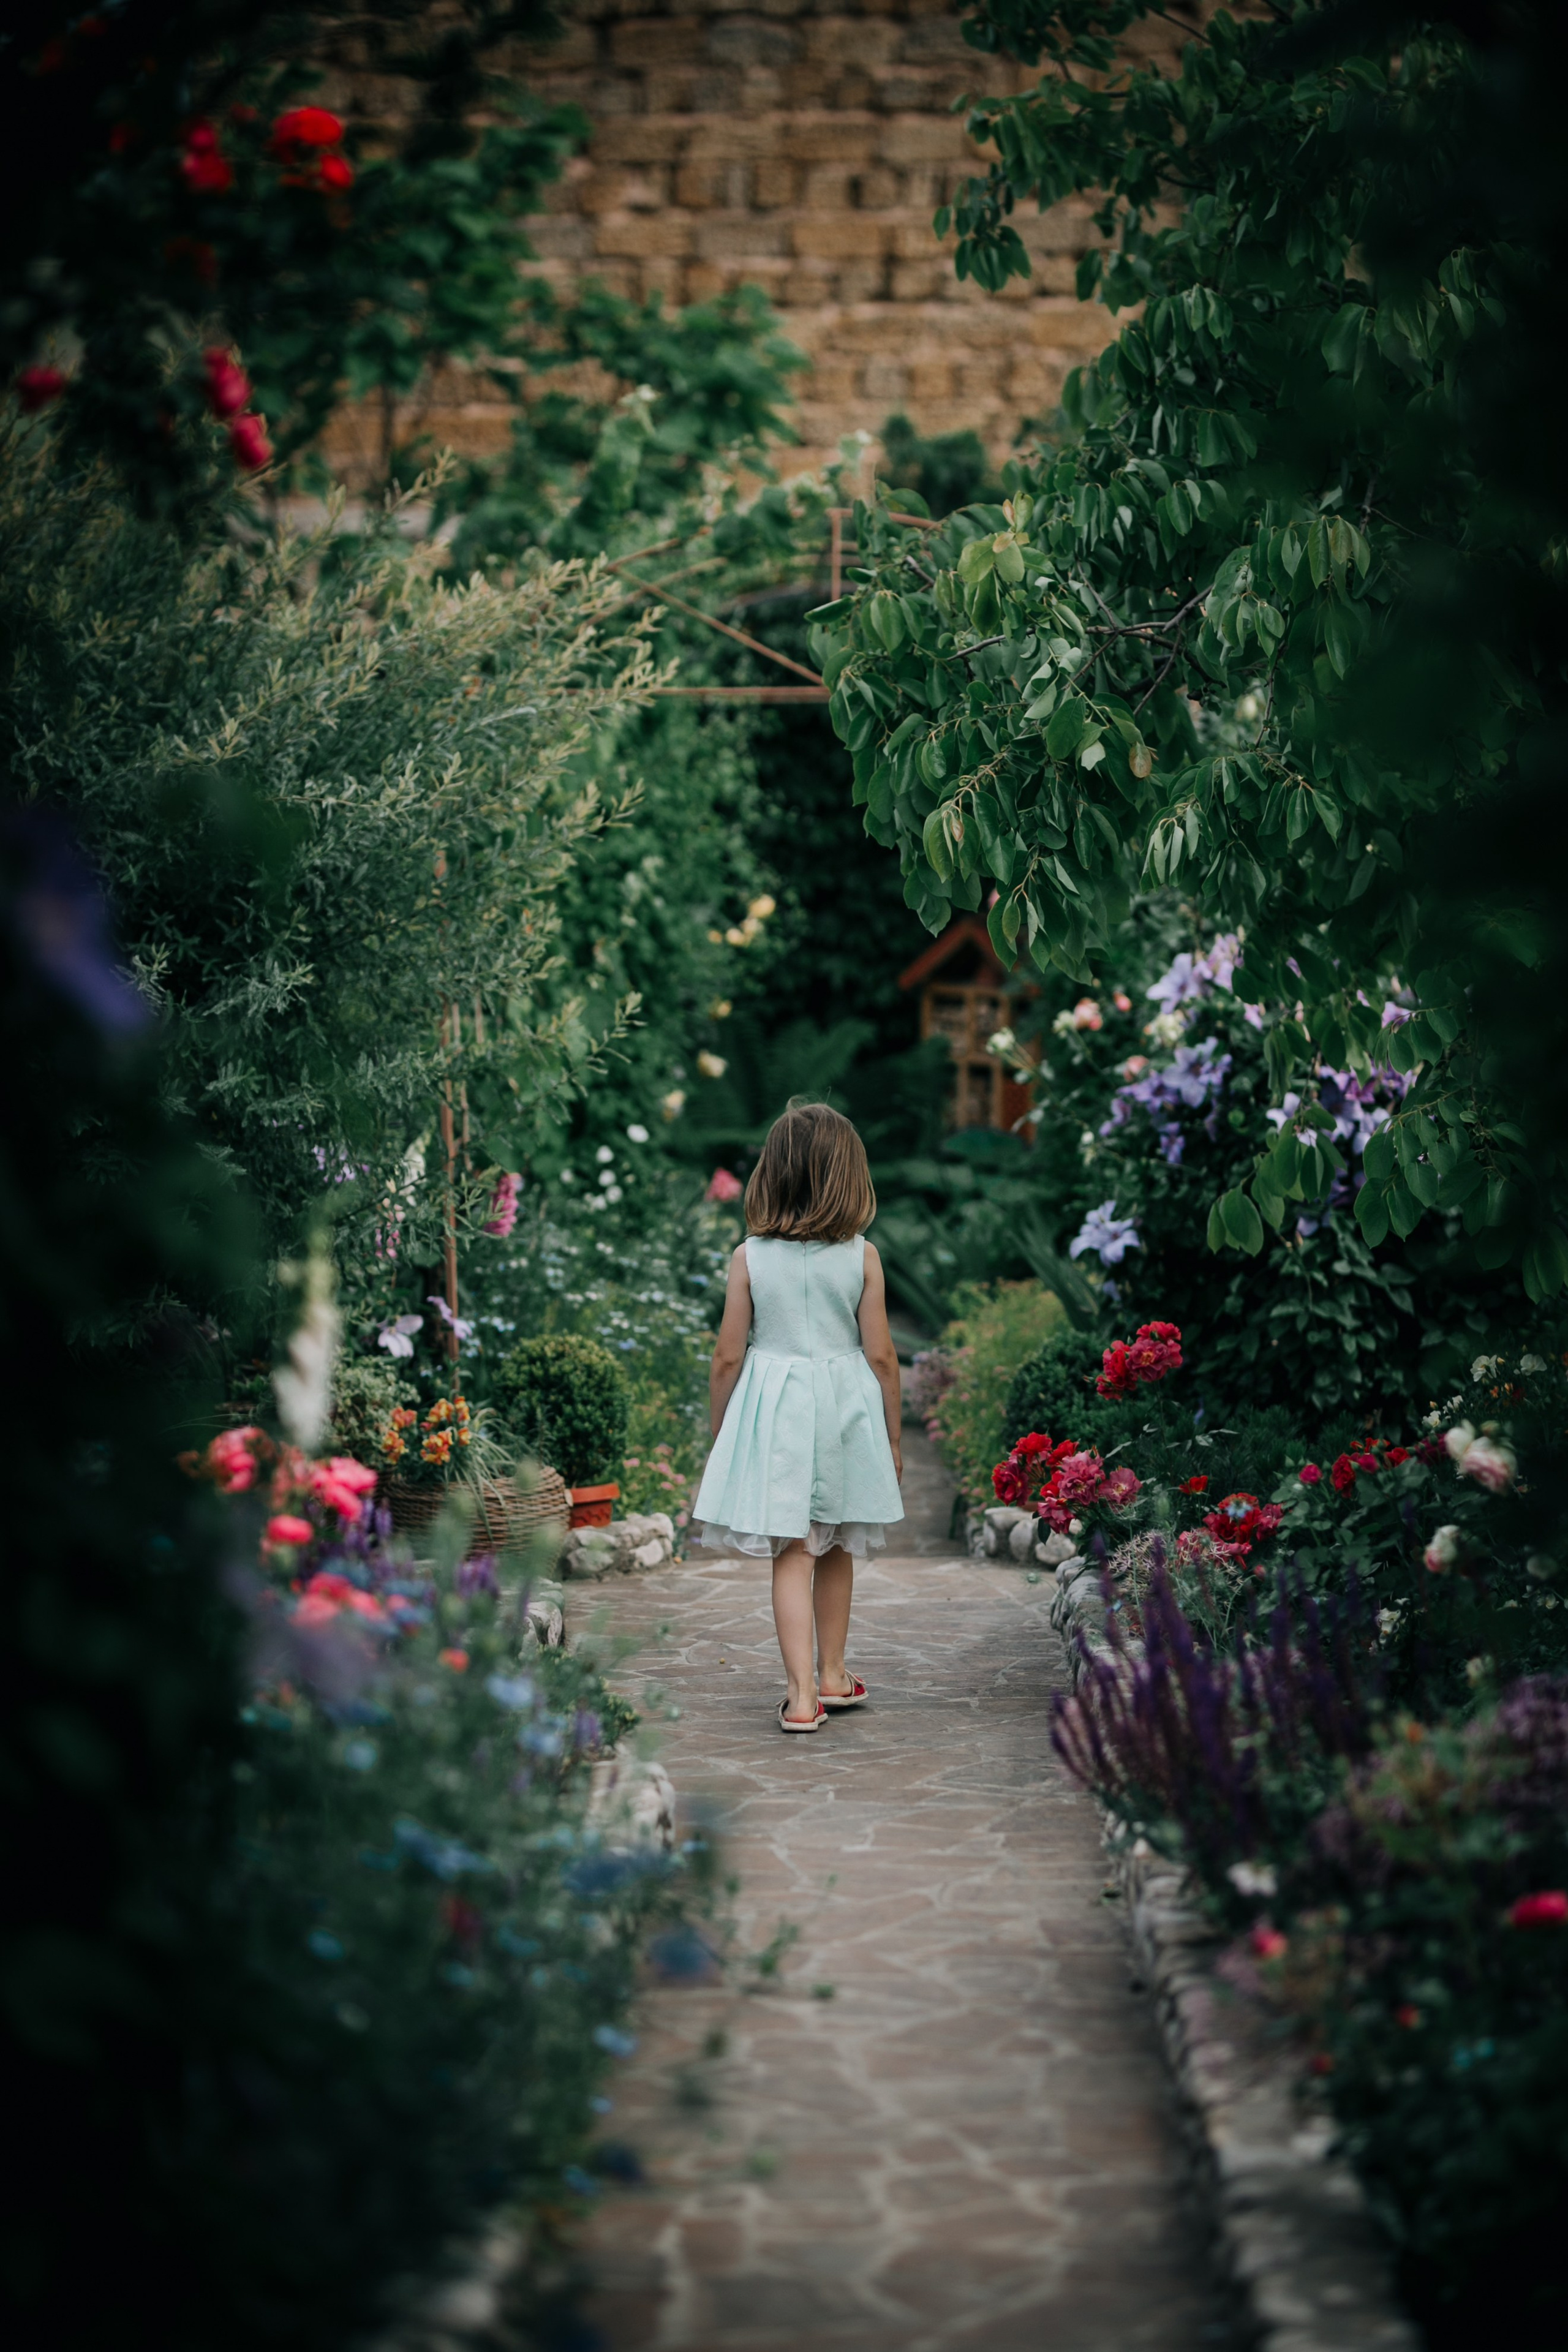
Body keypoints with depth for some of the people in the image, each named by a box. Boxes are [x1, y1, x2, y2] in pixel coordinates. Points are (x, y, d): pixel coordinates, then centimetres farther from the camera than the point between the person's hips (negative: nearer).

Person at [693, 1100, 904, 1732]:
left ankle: (802, 1696, -8)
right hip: (845, 1408, 1)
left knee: (792, 1555, 0)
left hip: (772, 1409, -1)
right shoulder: (861, 1257, -6)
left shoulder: (749, 1257, -6)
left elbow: (727, 1358, -4)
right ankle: (832, 1675, 32)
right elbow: (881, 1355, -4)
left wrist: (718, 1436, 9)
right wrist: (893, 1436, 7)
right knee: (836, 1550, 18)